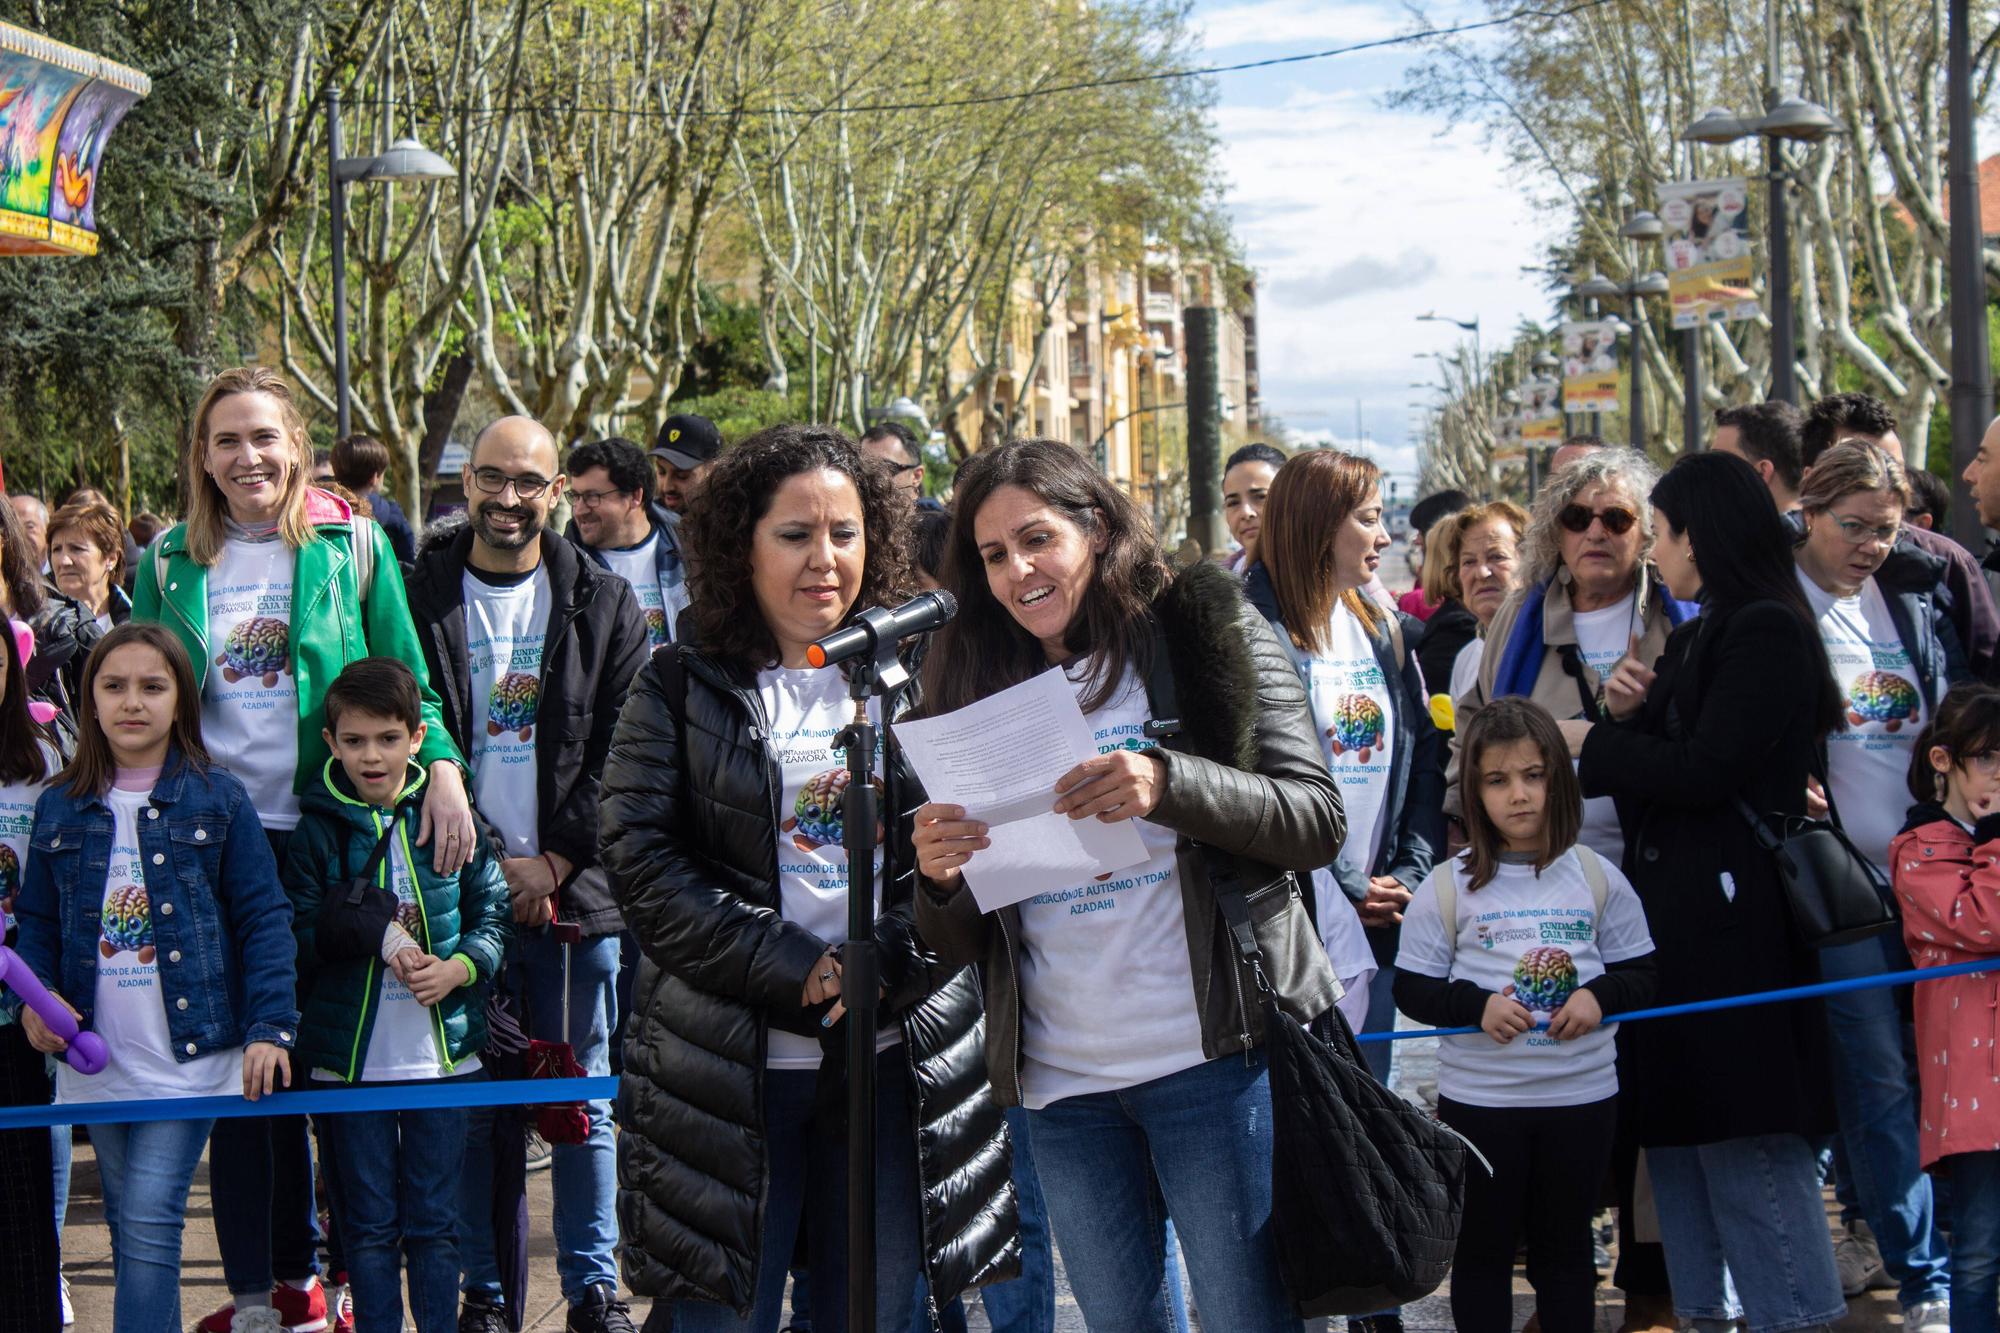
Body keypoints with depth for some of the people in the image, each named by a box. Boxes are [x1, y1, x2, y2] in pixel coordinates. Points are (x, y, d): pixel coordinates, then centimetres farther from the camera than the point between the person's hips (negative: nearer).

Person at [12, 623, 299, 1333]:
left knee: (150, 1226, -12)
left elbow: (264, 919, -3)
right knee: (129, 1231, 12)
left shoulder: (217, 798, -2)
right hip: (97, 1062, 4)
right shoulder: (60, 808, 7)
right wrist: (31, 1000, -7)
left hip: (187, 1058, -4)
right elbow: (37, 921, 12)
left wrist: (269, 1028, -12)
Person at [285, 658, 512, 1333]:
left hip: (444, 1050, 0)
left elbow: (492, 915, 5)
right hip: (350, 1056, 0)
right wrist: (378, 931, -16)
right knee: (369, 1225, 7)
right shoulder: (318, 827, -1)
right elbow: (298, 933, -5)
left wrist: (460, 966, -12)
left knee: (434, 1221, 7)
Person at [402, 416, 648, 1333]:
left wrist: (556, 862, -7)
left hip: (575, 892, 1)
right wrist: (493, 863, -8)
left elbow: (623, 752, 3)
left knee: (585, 1102, 6)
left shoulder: (603, 604, 5)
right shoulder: (417, 598, 2)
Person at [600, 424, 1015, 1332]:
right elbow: (638, 857, -6)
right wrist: (794, 970, -13)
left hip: (896, 1061, 2)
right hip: (727, 1064, -2)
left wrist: (879, 962, -13)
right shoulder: (681, 688, 4)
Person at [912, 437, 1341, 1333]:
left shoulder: (1205, 629, 2)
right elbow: (960, 947, 11)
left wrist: (1169, 784, -23)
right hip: (1061, 1081, 4)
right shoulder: (977, 683, 11)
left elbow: (1317, 821, -7)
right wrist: (939, 880, -12)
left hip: (1210, 1053, -4)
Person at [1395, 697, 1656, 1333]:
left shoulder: (1597, 878, 1)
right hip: (1478, 1100, -1)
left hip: (1582, 1096, 1)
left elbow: (1640, 973, 7)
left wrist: (1600, 996, -14)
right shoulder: (1447, 887, -4)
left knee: (1565, 1251, 14)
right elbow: (1413, 990, -2)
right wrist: (1478, 1006, -19)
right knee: (1483, 1250, 10)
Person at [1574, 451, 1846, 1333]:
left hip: (1732, 920, -9)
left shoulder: (1766, 633, -11)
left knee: (1747, 1140, -7)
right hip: (1674, 906, 9)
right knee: (1675, 1128, 11)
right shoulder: (1696, 636, 16)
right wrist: (1627, 718, -1)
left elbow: (1706, 770, -18)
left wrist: (1595, 741, -7)